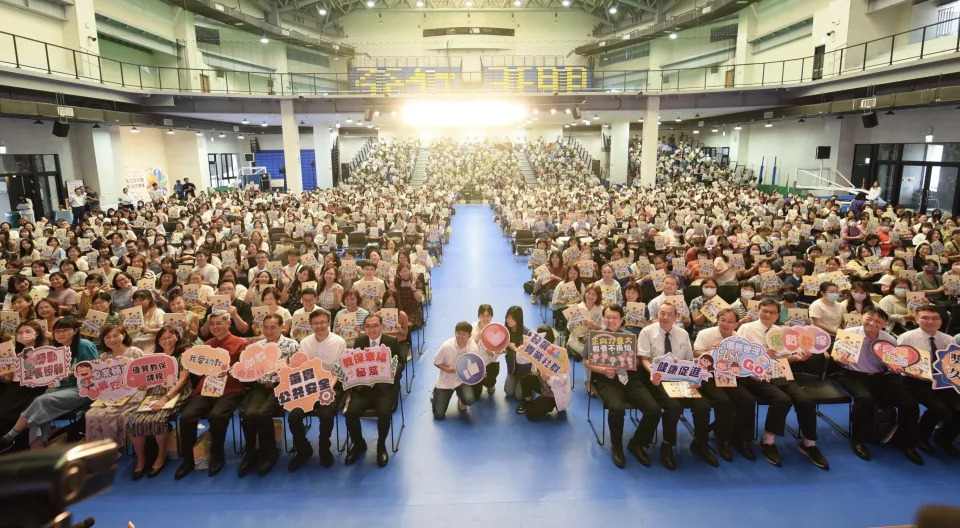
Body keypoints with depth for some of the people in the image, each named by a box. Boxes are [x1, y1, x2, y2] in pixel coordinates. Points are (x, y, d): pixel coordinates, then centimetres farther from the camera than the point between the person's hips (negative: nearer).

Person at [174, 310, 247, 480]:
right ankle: (188, 459, -3)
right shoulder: (206, 344, 20)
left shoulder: (240, 343, 5)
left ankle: (217, 456, -8)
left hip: (229, 389, -4)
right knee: (186, 416, -21)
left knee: (216, 415, -32)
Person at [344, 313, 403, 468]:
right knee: (350, 412, -20)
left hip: (385, 386, -2)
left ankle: (381, 446, 2)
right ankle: (358, 444, 10)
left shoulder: (392, 341, 0)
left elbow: (401, 362, 3)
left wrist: (395, 370, -19)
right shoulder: (359, 341, 8)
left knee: (384, 412, -29)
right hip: (363, 386, 3)